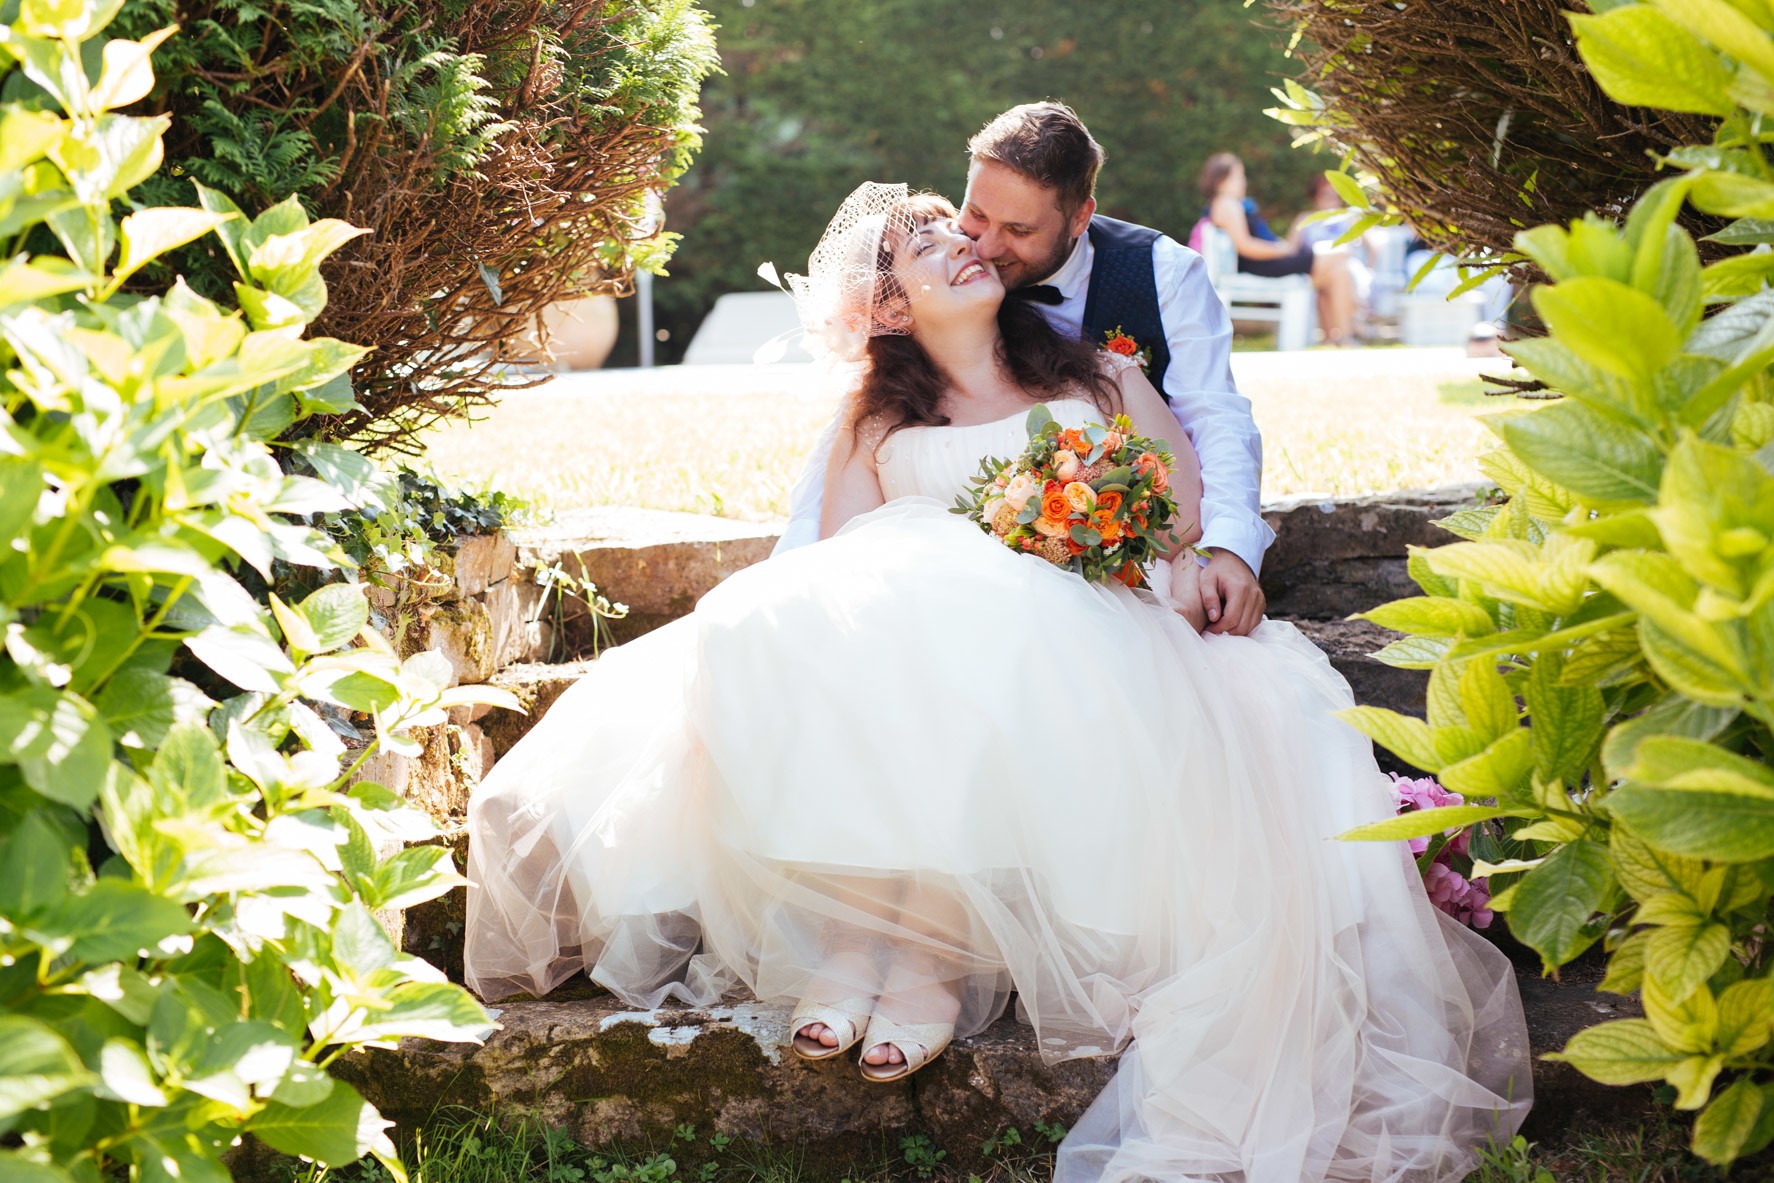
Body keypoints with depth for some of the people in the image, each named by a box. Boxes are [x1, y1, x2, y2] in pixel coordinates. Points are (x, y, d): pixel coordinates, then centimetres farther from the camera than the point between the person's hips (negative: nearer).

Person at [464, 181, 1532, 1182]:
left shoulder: (1104, 382, 26)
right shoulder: (876, 423, 27)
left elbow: (1196, 529, 14)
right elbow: (833, 573, 11)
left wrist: (1190, 579, -10)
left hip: (1085, 646, -1)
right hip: (908, 648, 1)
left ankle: (927, 946, -37)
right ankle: (857, 925, -38)